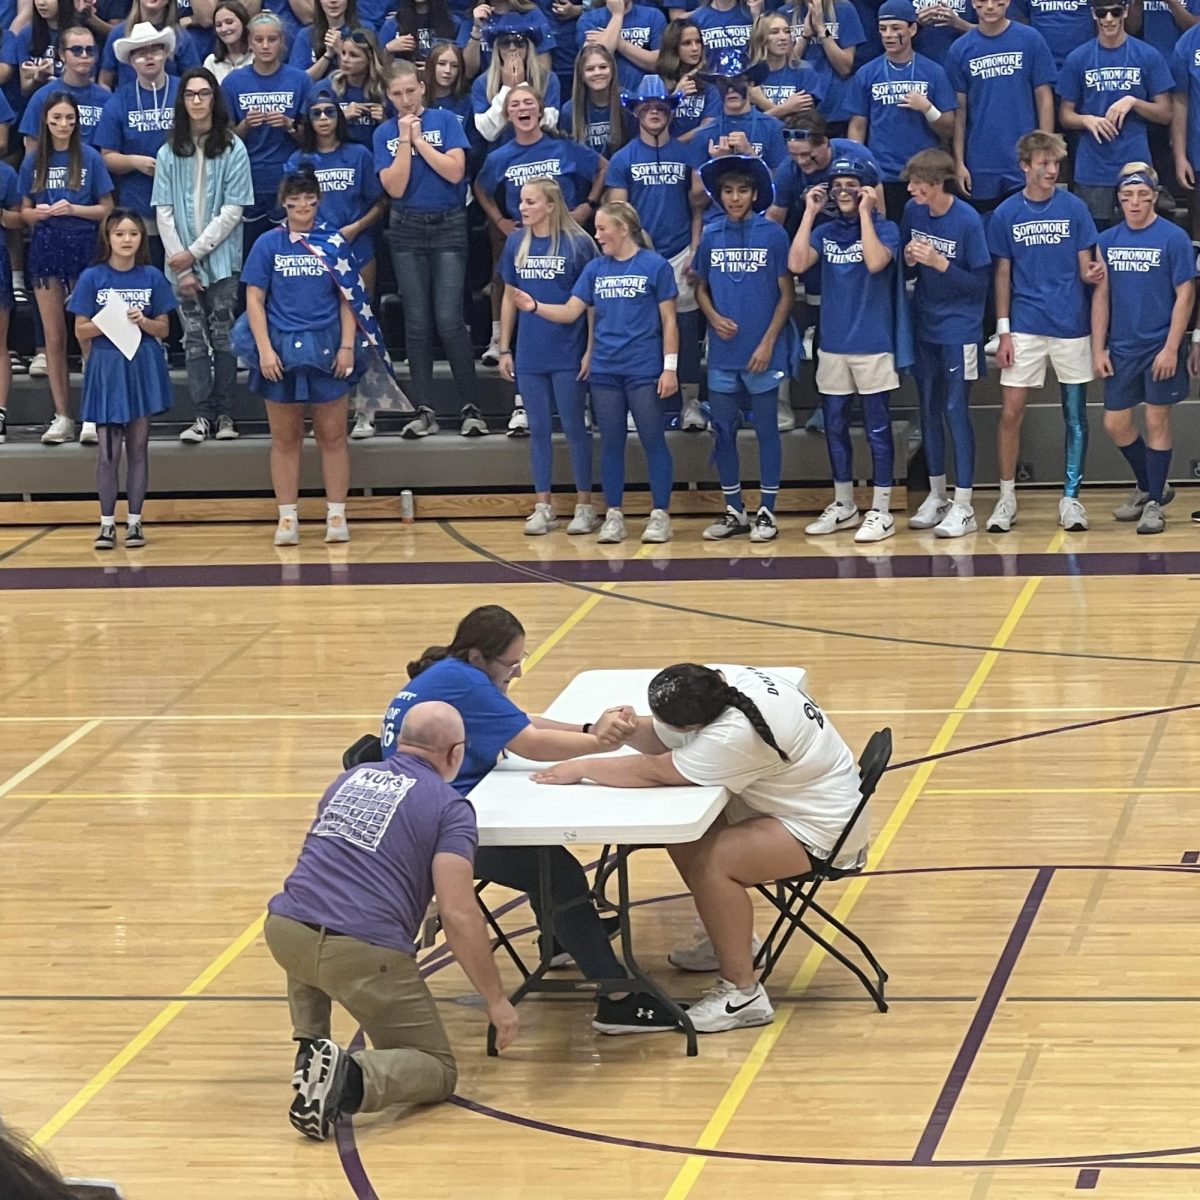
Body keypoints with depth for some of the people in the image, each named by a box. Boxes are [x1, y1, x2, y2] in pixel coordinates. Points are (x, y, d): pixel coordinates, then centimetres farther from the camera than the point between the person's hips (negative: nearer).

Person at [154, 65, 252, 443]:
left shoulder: (232, 149, -1)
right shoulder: (169, 153, 6)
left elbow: (233, 210, -6)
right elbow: (164, 212, 2)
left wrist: (195, 252, -11)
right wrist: (181, 265, -6)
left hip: (222, 259, -2)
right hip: (182, 262, 2)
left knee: (223, 335, 0)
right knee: (194, 338, 1)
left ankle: (224, 414, 4)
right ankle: (202, 415, 2)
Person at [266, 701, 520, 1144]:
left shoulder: (350, 779, 23)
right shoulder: (450, 808, 4)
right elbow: (458, 914, -7)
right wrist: (496, 1000, 1)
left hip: (284, 930, 5)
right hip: (363, 953, -5)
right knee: (437, 1071, 10)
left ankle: (310, 1052, 22)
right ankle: (352, 1078, -20)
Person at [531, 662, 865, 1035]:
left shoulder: (737, 735, -34)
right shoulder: (720, 683, -8)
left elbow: (656, 771, -28)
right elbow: (659, 741, 3)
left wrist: (581, 768, -20)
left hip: (822, 829, -10)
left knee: (710, 862, -25)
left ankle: (742, 994, -14)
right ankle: (732, 939, 22)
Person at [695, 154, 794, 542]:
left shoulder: (772, 234, -5)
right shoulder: (711, 235, 5)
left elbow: (787, 293, -4)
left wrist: (768, 343, -11)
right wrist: (714, 317, -7)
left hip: (762, 353, -4)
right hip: (722, 352, 4)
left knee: (766, 430, 4)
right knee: (723, 431, 8)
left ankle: (767, 511, 11)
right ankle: (734, 511, 18)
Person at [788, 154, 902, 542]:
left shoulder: (884, 229, -3)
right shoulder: (826, 232, 8)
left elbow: (876, 262, -23)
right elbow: (797, 264, -7)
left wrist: (865, 212, -19)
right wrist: (809, 213, -6)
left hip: (873, 344, -5)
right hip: (833, 344, 5)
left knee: (877, 429, 0)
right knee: (835, 427, 11)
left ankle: (881, 511, 5)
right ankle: (843, 506, 23)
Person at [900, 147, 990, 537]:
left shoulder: (968, 220, -16)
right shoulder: (912, 212, -1)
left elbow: (980, 282, -14)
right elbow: (907, 271, 8)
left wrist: (940, 263, -25)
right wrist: (909, 260, -14)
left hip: (959, 329, -6)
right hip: (924, 326, 6)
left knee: (956, 411, -5)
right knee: (929, 410, 13)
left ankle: (962, 507, -1)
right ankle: (936, 495, 25)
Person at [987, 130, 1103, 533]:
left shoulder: (1074, 208, 1)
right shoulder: (1006, 214, 2)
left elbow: (1085, 269, 3)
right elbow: (1002, 275, 6)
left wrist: (1095, 273, -21)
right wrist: (1003, 331, 0)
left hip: (1071, 326, 0)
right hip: (1024, 328, 0)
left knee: (1075, 414, 4)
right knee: (1011, 413, -2)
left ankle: (1071, 497, 13)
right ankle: (1006, 497, 9)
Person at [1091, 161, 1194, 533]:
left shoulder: (1174, 238, -7)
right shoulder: (1108, 241, 5)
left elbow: (1185, 295, -8)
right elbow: (1101, 294, 9)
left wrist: (1171, 348, -14)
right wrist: (1098, 348, 3)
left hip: (1160, 348, -4)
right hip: (1122, 349, 5)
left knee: (1156, 422, 0)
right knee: (1115, 423, 7)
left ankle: (1154, 503, 10)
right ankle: (1148, 487, 28)